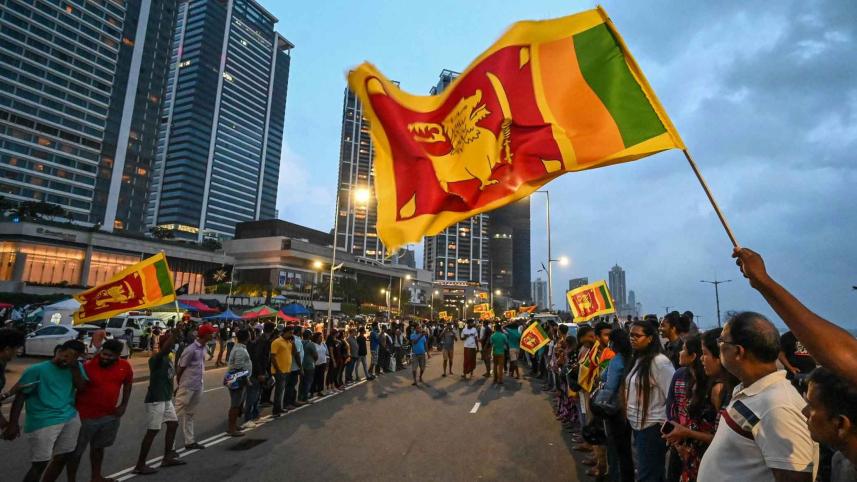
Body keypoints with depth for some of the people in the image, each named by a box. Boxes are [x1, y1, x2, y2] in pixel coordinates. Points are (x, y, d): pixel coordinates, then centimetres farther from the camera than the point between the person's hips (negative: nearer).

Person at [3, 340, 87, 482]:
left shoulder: (77, 367, 6)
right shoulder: (36, 370, -8)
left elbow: (81, 387, -4)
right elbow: (20, 396, -8)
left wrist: (75, 368, -13)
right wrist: (12, 424, -13)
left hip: (70, 419, 5)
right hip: (42, 422, -5)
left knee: (62, 458, 14)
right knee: (40, 464, -2)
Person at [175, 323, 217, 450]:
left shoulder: (203, 348, 5)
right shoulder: (191, 349, -20)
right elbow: (180, 369, -13)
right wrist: (179, 385, -1)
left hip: (198, 387, 9)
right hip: (187, 387, -9)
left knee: (190, 415, 17)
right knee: (178, 414, 0)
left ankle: (190, 441, 26)